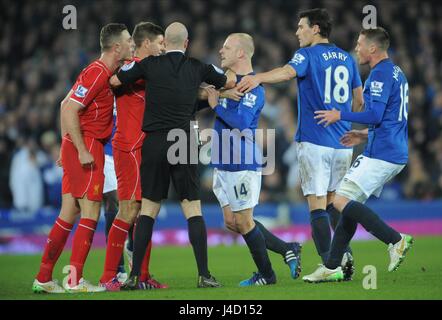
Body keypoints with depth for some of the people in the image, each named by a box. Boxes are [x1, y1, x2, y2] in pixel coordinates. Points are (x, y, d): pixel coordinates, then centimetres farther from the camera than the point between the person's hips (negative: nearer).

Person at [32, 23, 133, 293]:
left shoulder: (104, 72, 14)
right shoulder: (97, 73, -15)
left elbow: (66, 105, 20)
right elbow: (69, 110, -20)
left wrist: (67, 147, 20)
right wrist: (81, 150, -21)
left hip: (76, 146, 9)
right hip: (86, 147, -9)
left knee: (70, 213, 9)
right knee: (91, 212, -8)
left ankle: (44, 278, 11)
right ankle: (75, 281, -8)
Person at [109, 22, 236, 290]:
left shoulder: (150, 65, 2)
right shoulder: (198, 68, 6)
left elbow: (114, 80, 8)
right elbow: (230, 82, 21)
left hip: (154, 143, 0)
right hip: (184, 143, 0)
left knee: (148, 210, 6)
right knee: (193, 209, 3)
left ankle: (135, 276, 2)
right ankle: (204, 275, -4)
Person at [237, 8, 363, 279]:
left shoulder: (308, 55, -5)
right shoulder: (347, 59, 14)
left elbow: (288, 72, -27)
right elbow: (359, 100, 19)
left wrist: (259, 78, -45)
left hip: (314, 141, -6)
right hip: (342, 143, 6)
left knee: (317, 205, -5)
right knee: (334, 202, 19)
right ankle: (345, 256, 7)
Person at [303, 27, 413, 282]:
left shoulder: (381, 74, -12)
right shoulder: (397, 73, 19)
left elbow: (375, 115, -21)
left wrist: (340, 115, -9)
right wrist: (367, 136, 24)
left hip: (381, 154, -10)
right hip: (395, 153, 10)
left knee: (342, 201, -12)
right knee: (350, 204, 12)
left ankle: (396, 240, -15)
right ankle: (332, 268, 12)